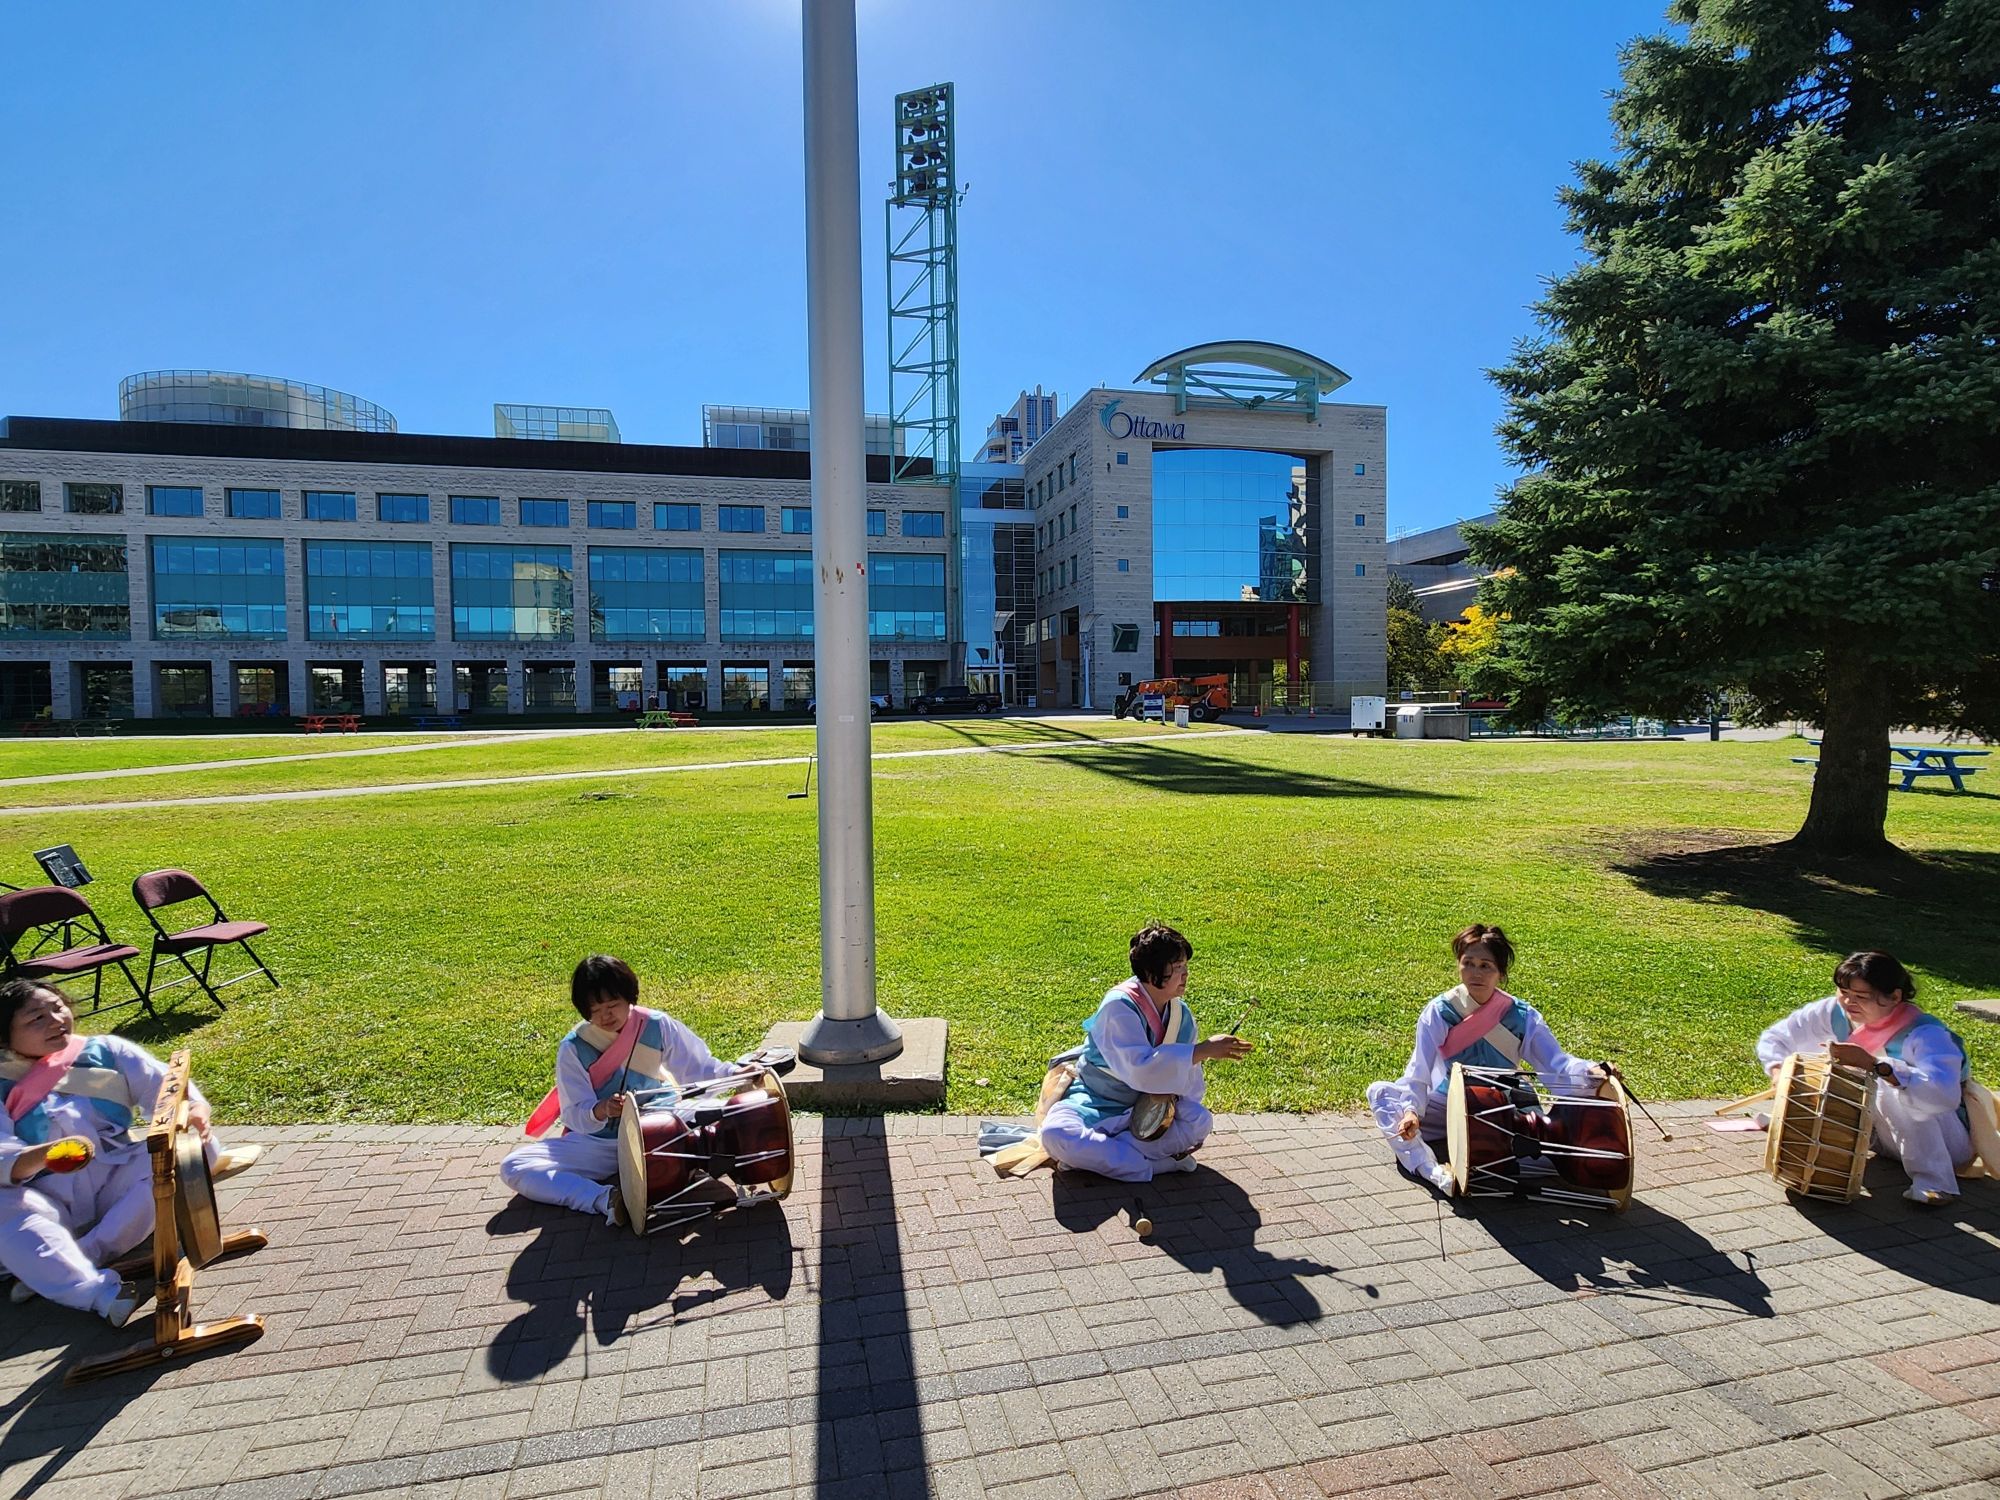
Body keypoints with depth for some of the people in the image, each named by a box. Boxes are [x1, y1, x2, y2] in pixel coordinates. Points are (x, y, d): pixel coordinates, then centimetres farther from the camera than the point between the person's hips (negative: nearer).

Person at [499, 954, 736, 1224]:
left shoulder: (657, 1026, -9)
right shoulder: (573, 1048, -9)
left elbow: (701, 1069, -8)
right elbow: (575, 1115, -10)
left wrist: (738, 1074, -27)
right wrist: (601, 1111, -33)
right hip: (598, 1146, 1)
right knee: (513, 1167, -20)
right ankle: (606, 1199, -31)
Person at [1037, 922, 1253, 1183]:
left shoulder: (1181, 1014, -5)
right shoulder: (1119, 1006, -24)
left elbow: (1190, 1078, -1)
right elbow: (1141, 1068, -37)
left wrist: (1173, 1101, -23)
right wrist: (1204, 1050, -38)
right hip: (1095, 1103, -5)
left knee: (1199, 1120, -25)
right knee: (1056, 1133, -35)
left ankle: (1090, 1154, -23)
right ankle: (1159, 1164, -28)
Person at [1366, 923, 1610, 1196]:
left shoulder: (1522, 1017, -9)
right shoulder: (1438, 1012, -14)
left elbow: (1557, 1065, -16)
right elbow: (1418, 1073, -16)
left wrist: (1594, 1072, -36)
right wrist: (1410, 1109, -32)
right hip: (1444, 1110, 0)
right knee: (1379, 1092, -22)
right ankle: (1433, 1172, -37)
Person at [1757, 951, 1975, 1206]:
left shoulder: (1926, 1035, -28)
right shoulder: (1834, 1013, -13)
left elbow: (1944, 1095, -45)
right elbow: (1773, 1039, -6)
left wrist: (1874, 1065, -52)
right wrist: (1780, 1072, -25)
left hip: (1947, 1144, -5)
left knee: (1892, 1084, -32)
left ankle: (1935, 1182, -25)